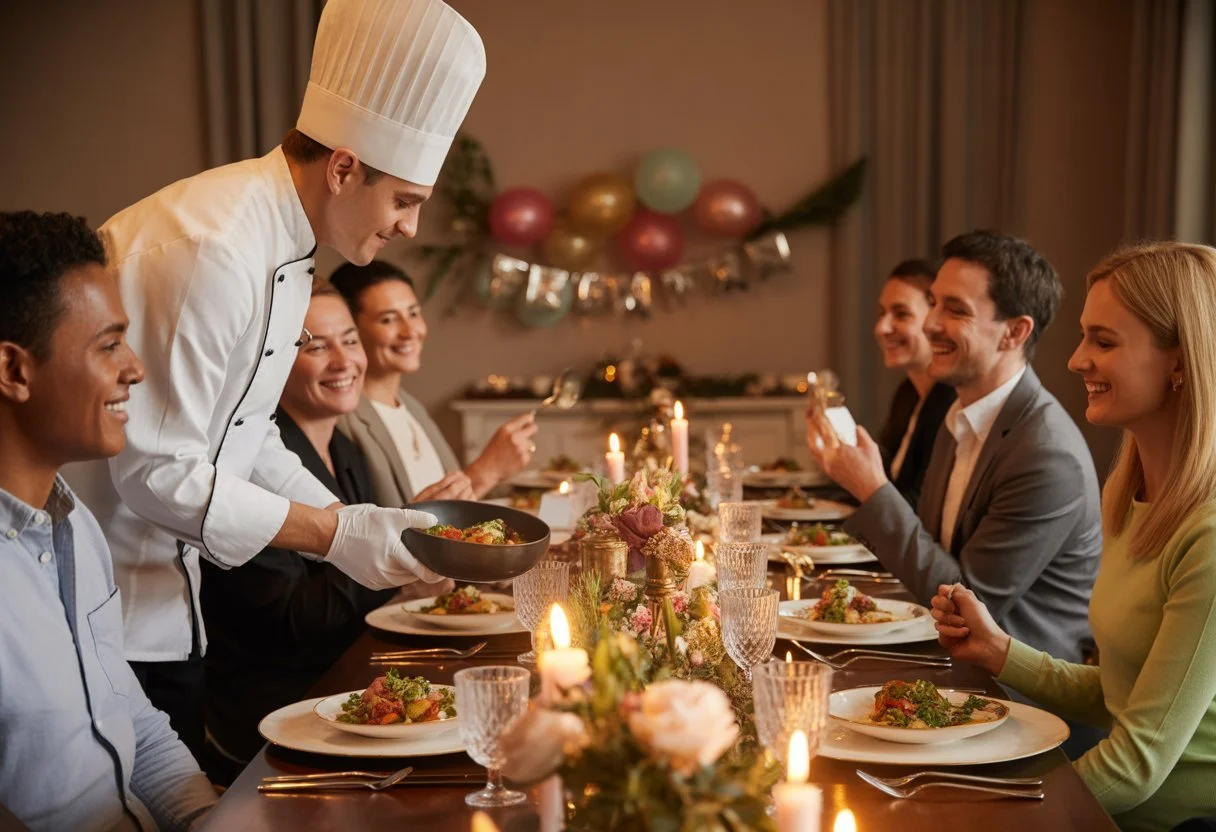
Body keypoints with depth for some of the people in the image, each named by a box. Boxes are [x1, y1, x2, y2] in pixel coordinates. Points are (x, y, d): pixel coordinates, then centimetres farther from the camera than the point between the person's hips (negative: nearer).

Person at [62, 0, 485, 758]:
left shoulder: (284, 245, 8)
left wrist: (364, 525, 4)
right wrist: (336, 535, -21)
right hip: (97, 612, -9)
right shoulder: (211, 248, -25)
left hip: (163, 596, 9)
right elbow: (156, 471, -24)